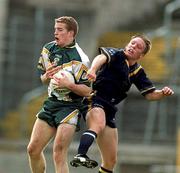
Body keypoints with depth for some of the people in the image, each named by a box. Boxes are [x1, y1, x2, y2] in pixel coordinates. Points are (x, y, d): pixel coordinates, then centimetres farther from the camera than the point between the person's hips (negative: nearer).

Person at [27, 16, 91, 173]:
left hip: (70, 106, -7)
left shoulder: (79, 59, -14)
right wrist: (47, 76, -4)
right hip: (51, 103, 7)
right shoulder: (48, 49, 7)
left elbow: (87, 91, -14)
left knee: (59, 154, -16)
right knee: (33, 149, 3)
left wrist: (69, 84, -29)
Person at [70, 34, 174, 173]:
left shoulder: (138, 72, 16)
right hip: (94, 99, -7)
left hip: (109, 109, 7)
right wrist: (92, 70, -45)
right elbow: (101, 58, -22)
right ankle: (80, 156, -61)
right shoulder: (116, 54, 0)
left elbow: (150, 94, 18)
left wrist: (163, 93, -4)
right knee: (98, 124, -42)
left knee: (111, 160, 8)